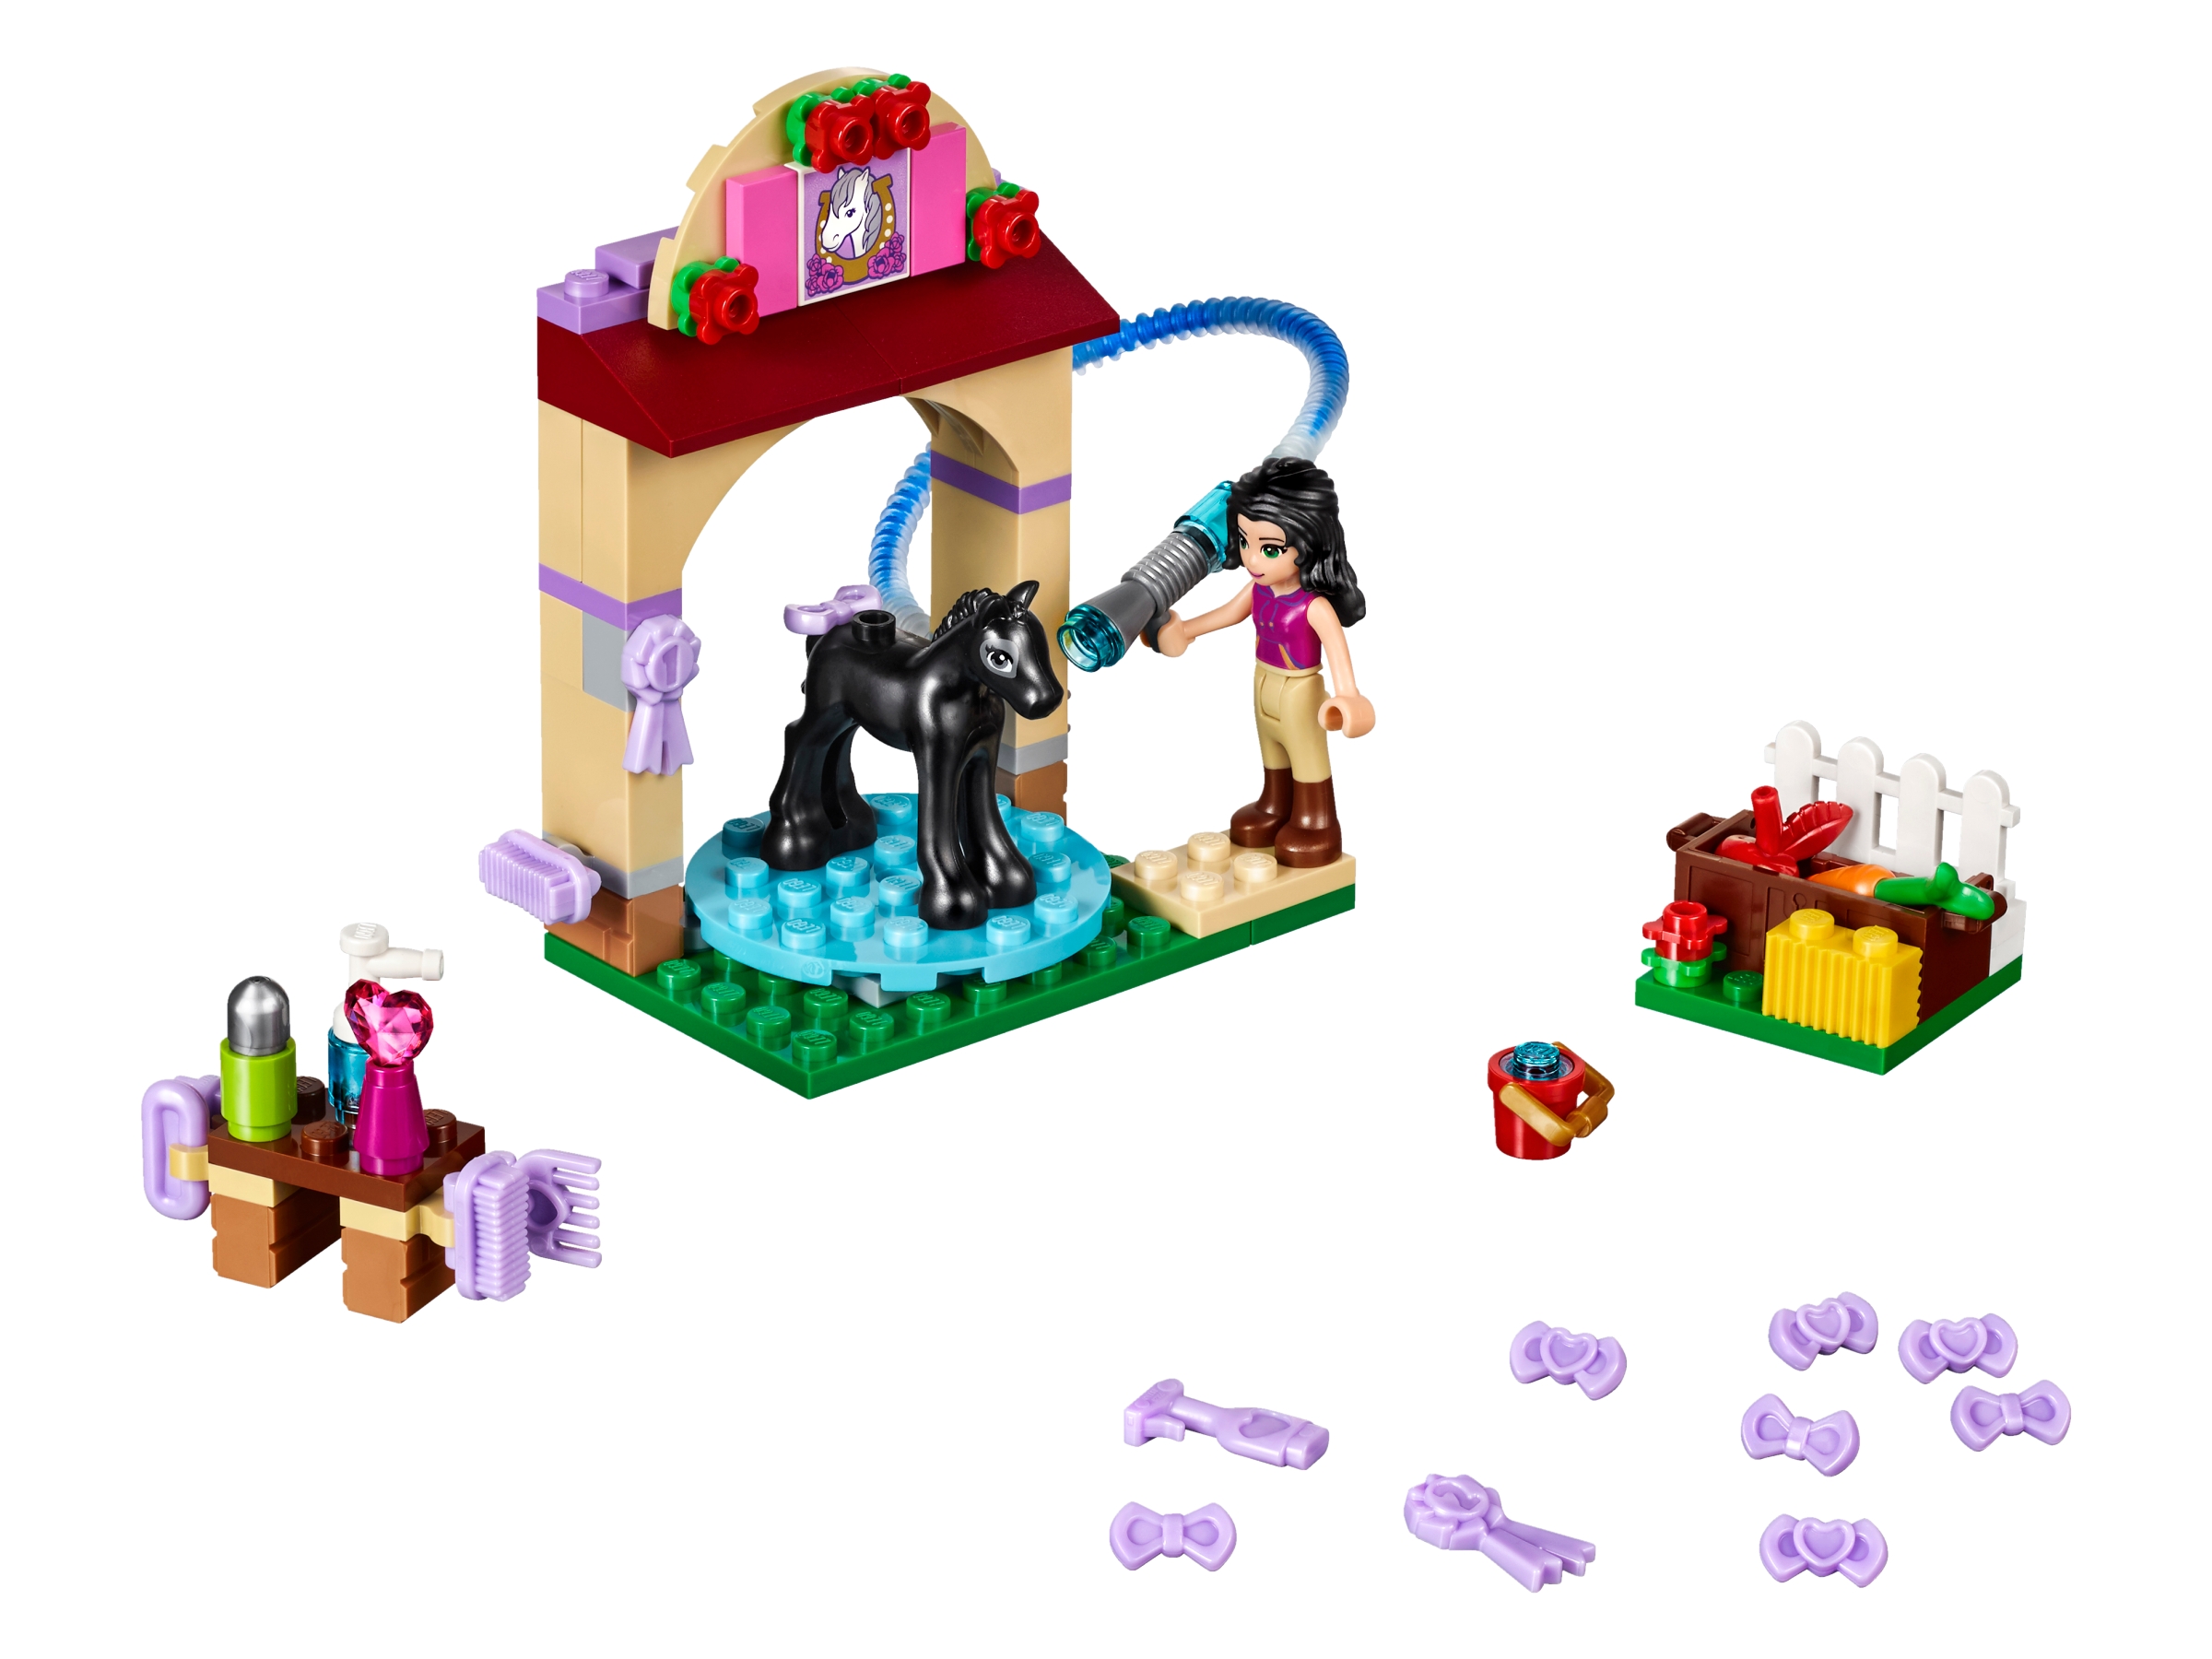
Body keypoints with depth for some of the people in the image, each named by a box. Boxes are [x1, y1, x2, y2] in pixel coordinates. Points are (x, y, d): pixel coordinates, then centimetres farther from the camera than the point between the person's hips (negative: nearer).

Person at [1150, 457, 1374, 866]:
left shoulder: (1314, 606, -33)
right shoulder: (1260, 590, -11)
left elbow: (1337, 647, -43)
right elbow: (1231, 612, 7)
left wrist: (1346, 693, -58)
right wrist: (1184, 629, 19)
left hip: (1300, 694, -7)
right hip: (1264, 686, 7)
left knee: (1308, 760, 12)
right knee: (1272, 756, 25)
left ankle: (1316, 824, 27)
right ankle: (1274, 809, 44)